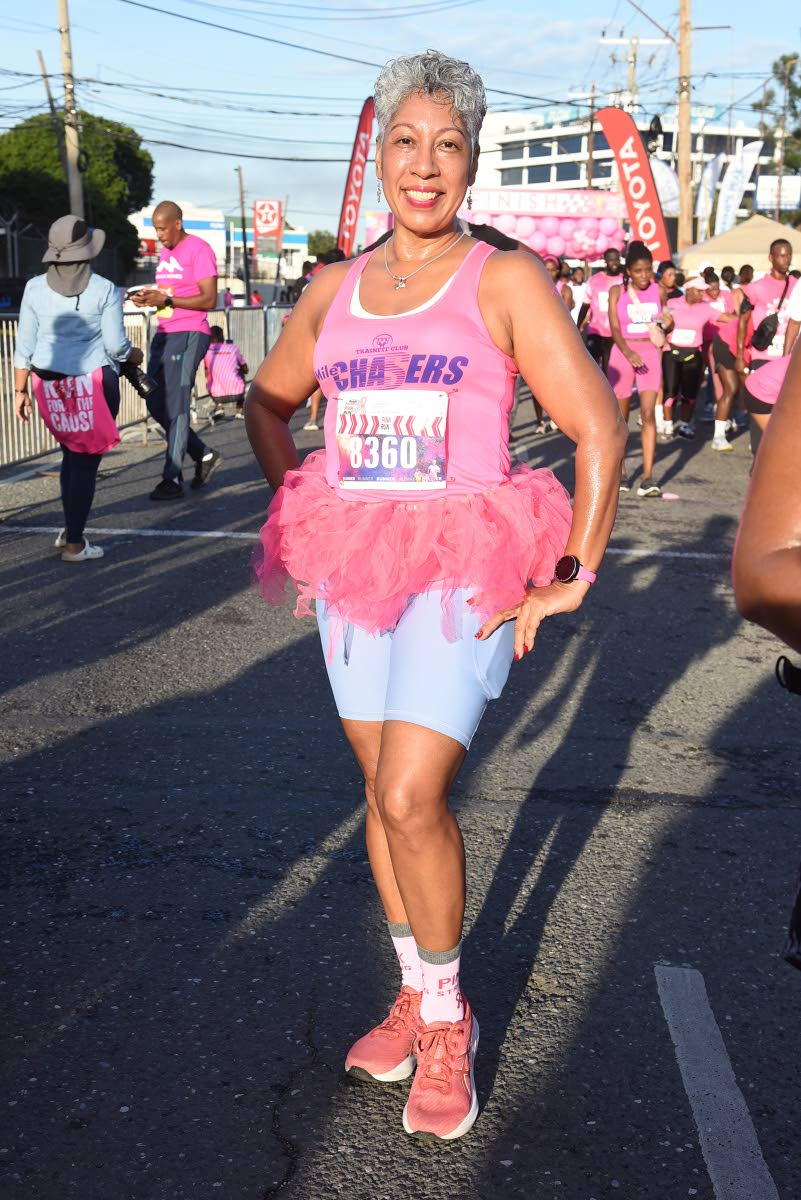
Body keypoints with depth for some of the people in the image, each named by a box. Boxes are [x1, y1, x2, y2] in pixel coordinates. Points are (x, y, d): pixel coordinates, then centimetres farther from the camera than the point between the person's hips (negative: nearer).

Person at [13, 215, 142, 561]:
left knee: (72, 453, 21)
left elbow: (24, 346, 1)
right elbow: (116, 345, -8)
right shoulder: (104, 290, -9)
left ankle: (70, 529, 24)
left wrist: (20, 391, 8)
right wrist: (134, 356, 13)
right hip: (94, 383, -4)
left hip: (49, 382, 4)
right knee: (86, 461, 3)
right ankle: (74, 543, 5)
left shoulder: (35, 288, 0)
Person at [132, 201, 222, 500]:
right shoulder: (165, 251, 18)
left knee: (175, 405, -10)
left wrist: (166, 300, -21)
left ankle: (173, 479, -7)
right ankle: (204, 455, 19)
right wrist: (148, 298, 5)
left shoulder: (199, 249, -8)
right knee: (156, 405, 6)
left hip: (189, 334, -9)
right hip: (164, 334, 9)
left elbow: (209, 299, -14)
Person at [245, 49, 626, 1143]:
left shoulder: (504, 281, -5)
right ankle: (417, 997, 30)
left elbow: (599, 429, -8)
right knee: (386, 791, 12)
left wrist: (572, 579, -9)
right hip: (351, 562, 5)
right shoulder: (334, 289, 9)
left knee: (410, 798, -13)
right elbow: (268, 402, 25)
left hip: (465, 568, -5)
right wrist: (298, 509, 13)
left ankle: (449, 1021, 10)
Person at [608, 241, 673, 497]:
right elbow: (615, 327, -11)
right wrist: (628, 352, -27)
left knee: (648, 413, -12)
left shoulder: (660, 290, 4)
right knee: (621, 416, 6)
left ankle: (648, 477, -15)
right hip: (623, 352, 0)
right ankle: (621, 473, 21)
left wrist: (666, 323, -6)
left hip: (650, 352, 0)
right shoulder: (617, 291, -2)